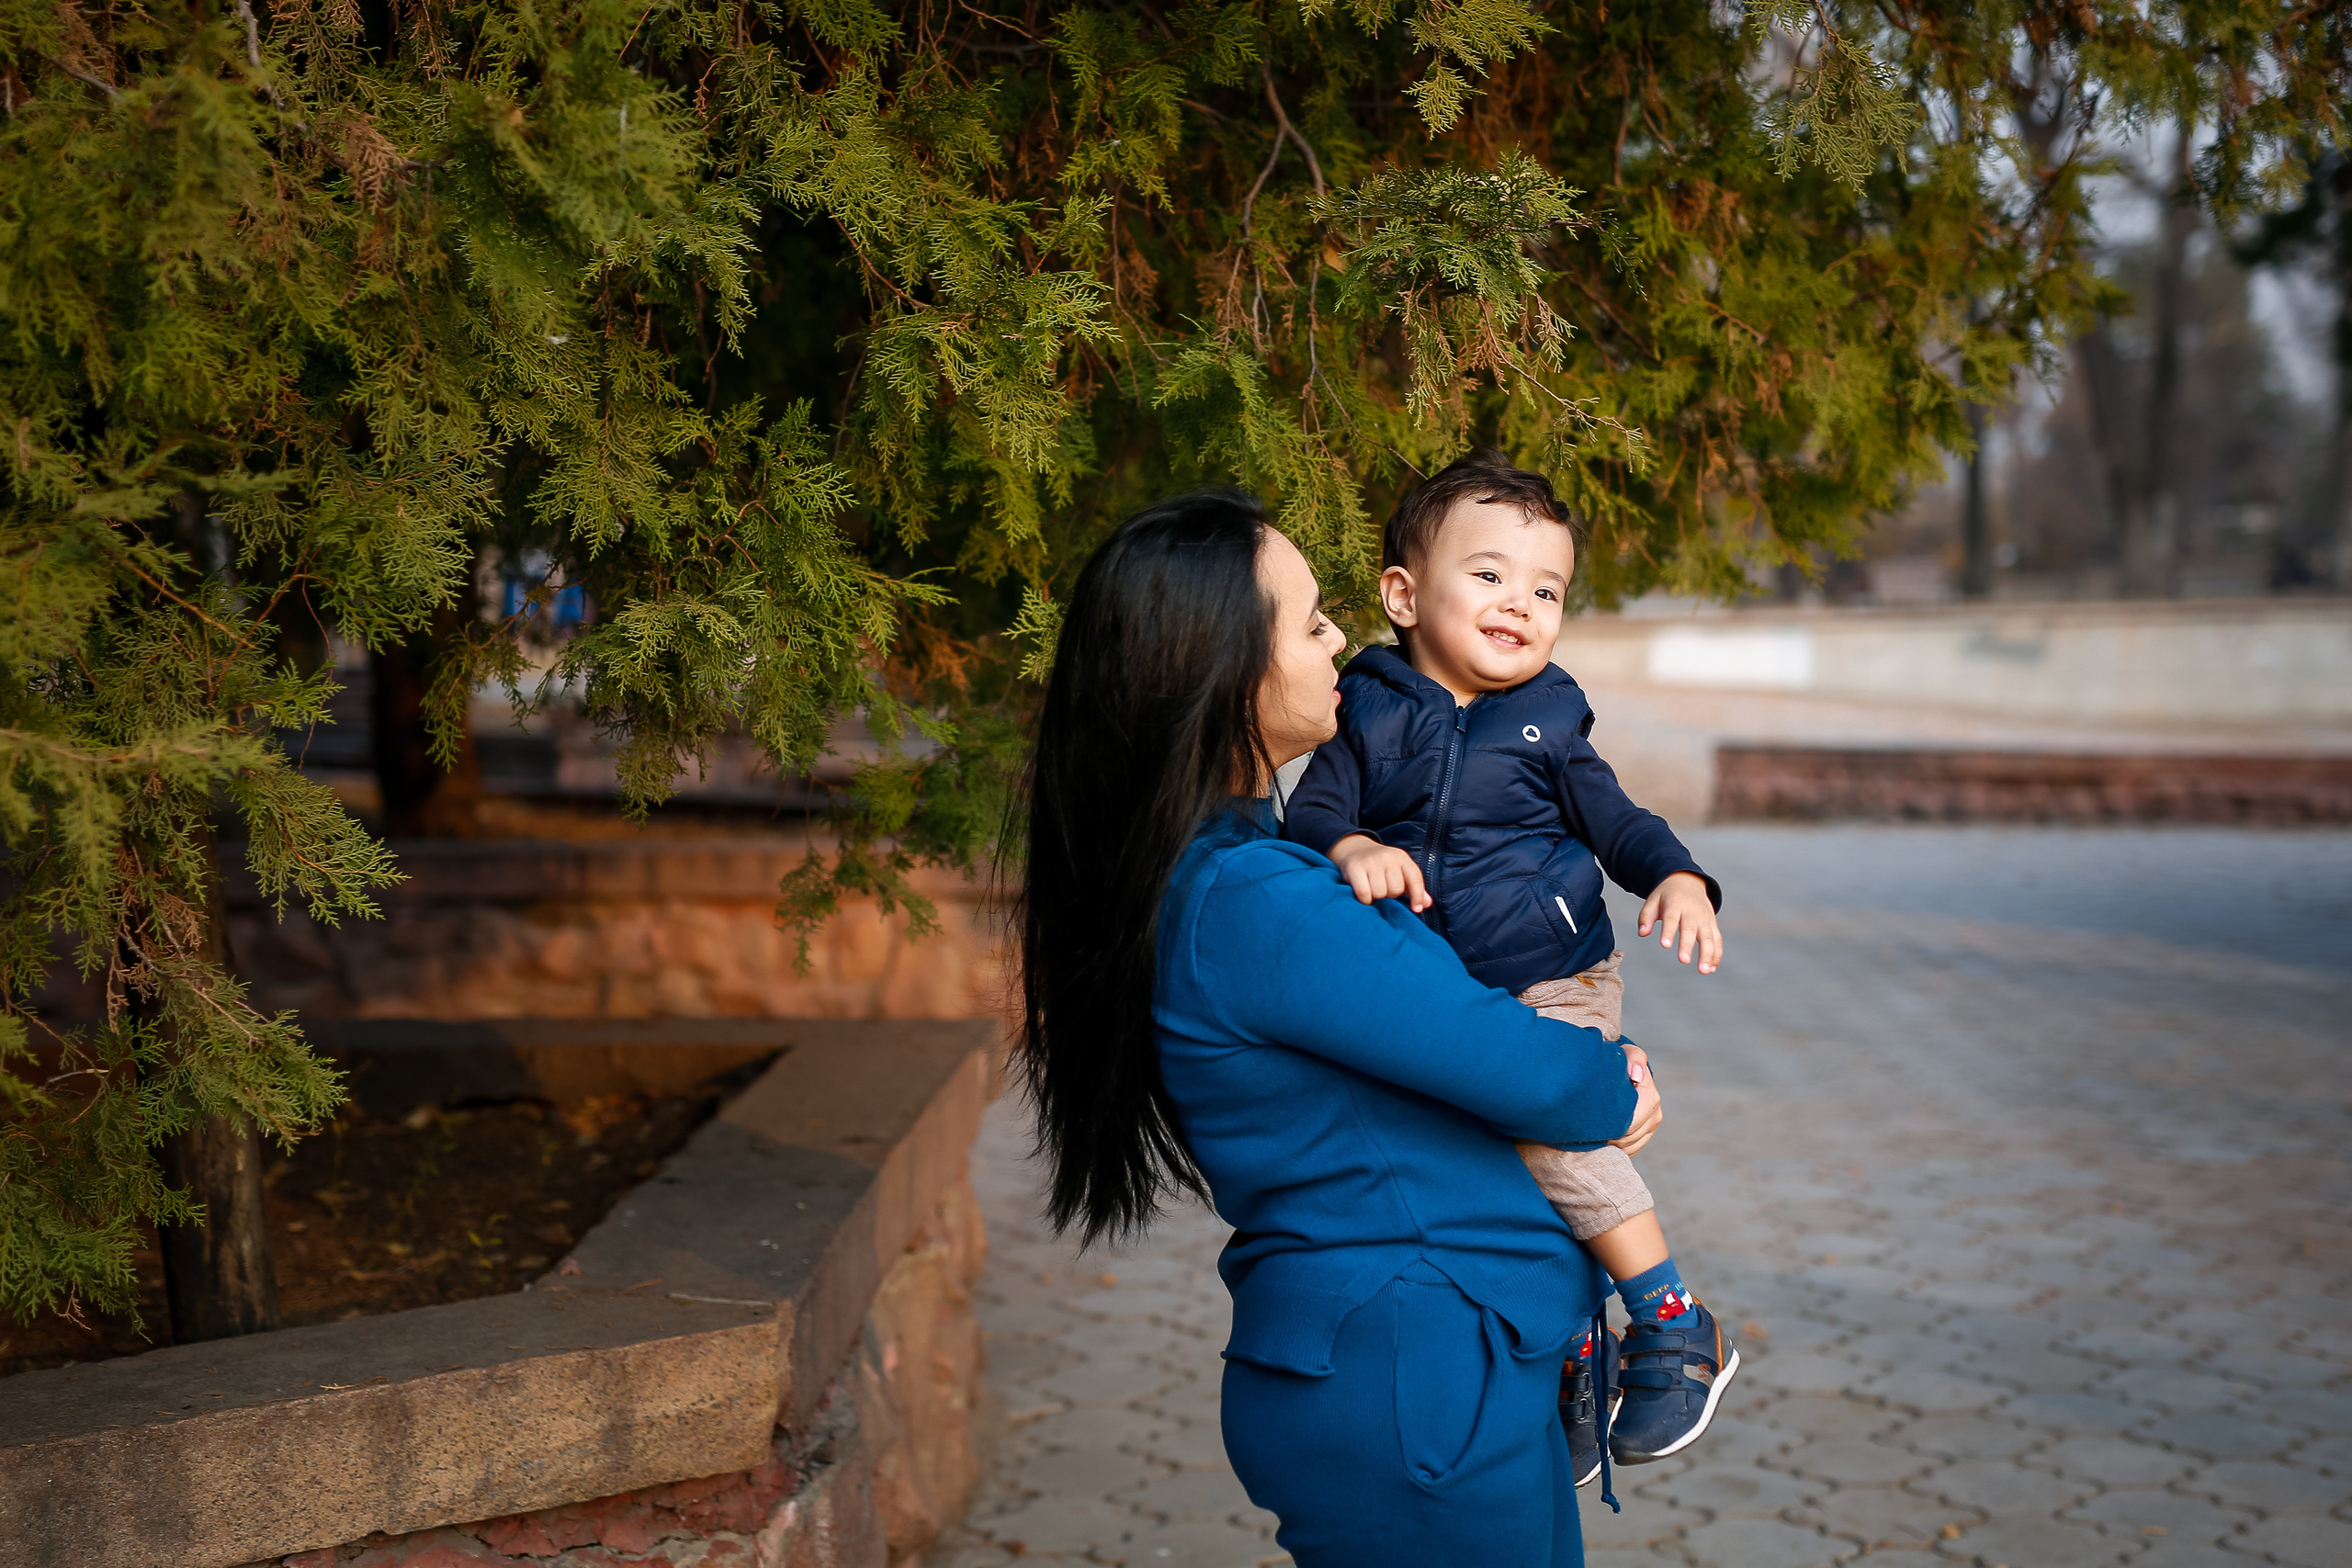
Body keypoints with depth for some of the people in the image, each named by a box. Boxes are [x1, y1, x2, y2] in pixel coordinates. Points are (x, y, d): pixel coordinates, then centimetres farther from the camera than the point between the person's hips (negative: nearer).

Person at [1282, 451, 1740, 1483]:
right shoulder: (1370, 714, 1)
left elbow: (1615, 821, 6)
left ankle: (1676, 1327, -16)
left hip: (1555, 981, -2)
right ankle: (1574, 1354, 26)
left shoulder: (1546, 722, 3)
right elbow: (1310, 812, -6)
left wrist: (1677, 878, -13)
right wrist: (1353, 848, -28)